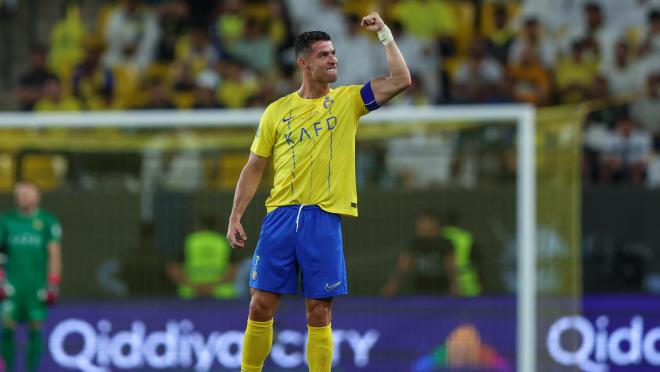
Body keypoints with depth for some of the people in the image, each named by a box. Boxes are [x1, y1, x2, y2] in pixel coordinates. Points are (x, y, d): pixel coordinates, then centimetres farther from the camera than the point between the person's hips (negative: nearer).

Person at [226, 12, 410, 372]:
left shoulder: (347, 100, 6)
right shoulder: (277, 111, 7)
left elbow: (400, 80, -5)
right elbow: (254, 168, 10)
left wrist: (384, 34, -6)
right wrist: (235, 216, 3)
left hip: (324, 219, -1)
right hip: (280, 216, 1)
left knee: (319, 312, 1)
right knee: (261, 305, 1)